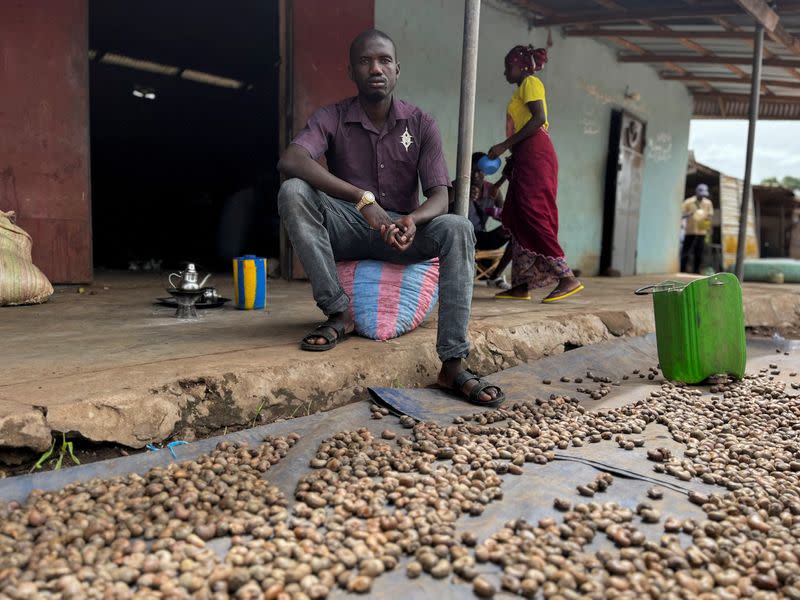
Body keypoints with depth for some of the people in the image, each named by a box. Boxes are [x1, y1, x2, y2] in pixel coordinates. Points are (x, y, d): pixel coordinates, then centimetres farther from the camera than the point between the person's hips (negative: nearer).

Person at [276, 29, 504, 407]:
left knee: (457, 229, -28)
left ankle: (453, 365, -32)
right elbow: (289, 161, -26)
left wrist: (412, 220, -35)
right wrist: (363, 200, -38)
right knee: (293, 192, -27)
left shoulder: (421, 124, -1)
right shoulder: (332, 118, -5)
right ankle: (338, 315, -23)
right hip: (347, 228, 0)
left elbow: (440, 196, -9)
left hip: (403, 231, 1)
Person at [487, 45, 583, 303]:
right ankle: (521, 285, 3)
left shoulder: (531, 82, 0)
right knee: (517, 220, 4)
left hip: (536, 155, -10)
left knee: (532, 217, -17)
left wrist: (505, 145, -18)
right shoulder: (521, 89, 27)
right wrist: (510, 165, 22)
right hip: (526, 159, 10)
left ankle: (567, 278, -19)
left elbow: (539, 118, -16)